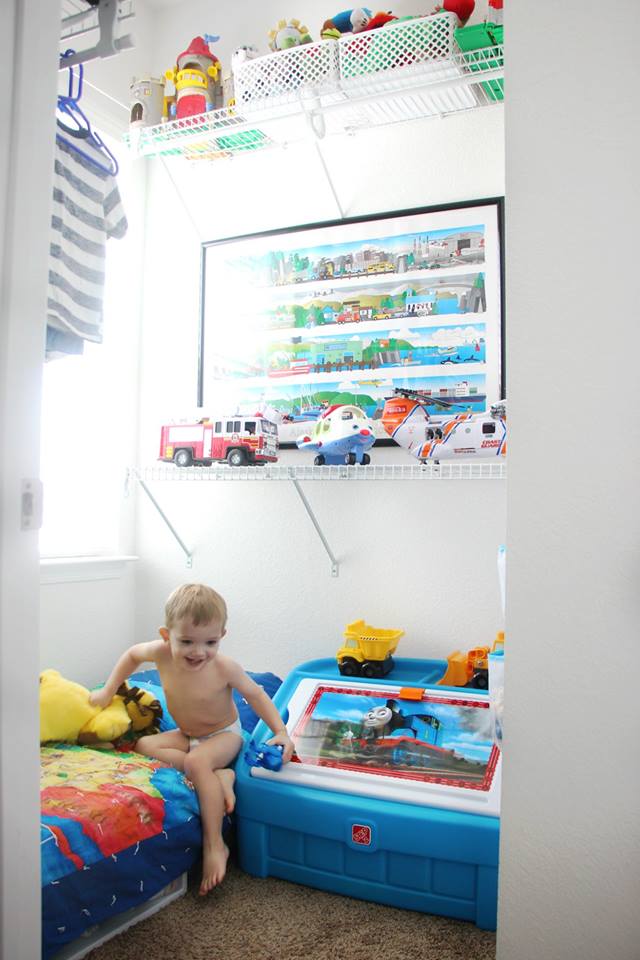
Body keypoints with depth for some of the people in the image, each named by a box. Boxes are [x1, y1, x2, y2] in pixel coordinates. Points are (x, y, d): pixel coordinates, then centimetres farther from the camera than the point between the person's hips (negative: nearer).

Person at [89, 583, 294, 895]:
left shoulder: (225, 668, -29)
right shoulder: (163, 652, -22)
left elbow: (255, 694, -14)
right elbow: (133, 653, 1)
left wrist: (281, 731, -24)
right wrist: (108, 691, 1)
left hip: (224, 734, -5)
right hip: (187, 734, 6)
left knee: (198, 761, -34)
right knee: (144, 746, -18)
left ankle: (214, 845, -23)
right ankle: (218, 776, -22)